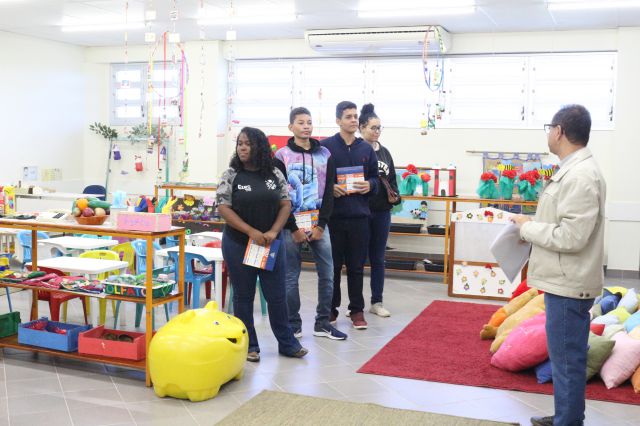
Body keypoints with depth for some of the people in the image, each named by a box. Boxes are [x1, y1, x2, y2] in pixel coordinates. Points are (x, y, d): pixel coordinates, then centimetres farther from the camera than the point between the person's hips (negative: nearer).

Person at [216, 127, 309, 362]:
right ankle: (249, 345, 20)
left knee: (277, 295, 7)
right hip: (239, 244, -1)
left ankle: (287, 342, 20)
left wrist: (273, 232, -12)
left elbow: (286, 205, 2)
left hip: (271, 243, 2)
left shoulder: (274, 174, 2)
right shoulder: (231, 175, -4)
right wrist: (251, 232, -17)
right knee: (244, 296, 8)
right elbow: (223, 208, -9)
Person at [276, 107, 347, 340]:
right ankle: (293, 326, 13)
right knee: (291, 277, 2)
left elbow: (329, 192, 5)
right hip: (292, 224, -3)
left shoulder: (324, 154, 8)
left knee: (327, 273, 4)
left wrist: (321, 224, -5)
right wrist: (293, 228, -10)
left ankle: (323, 323, 17)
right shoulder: (282, 155, 0)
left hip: (319, 223, 3)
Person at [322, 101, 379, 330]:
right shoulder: (325, 146, -1)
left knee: (356, 266, 8)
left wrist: (369, 185, -6)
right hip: (333, 214, -2)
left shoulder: (366, 149, 10)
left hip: (359, 216, 3)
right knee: (332, 265, 7)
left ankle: (357, 310, 18)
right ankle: (331, 308, 20)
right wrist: (329, 188, -17)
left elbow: (375, 177, 15)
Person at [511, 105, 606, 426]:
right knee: (565, 355, 20)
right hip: (565, 280, 11)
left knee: (567, 357, 0)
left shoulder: (580, 176, -21)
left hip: (569, 283, -11)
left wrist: (528, 228, -13)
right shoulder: (575, 169, 12)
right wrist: (534, 226, 8)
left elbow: (570, 237, -26)